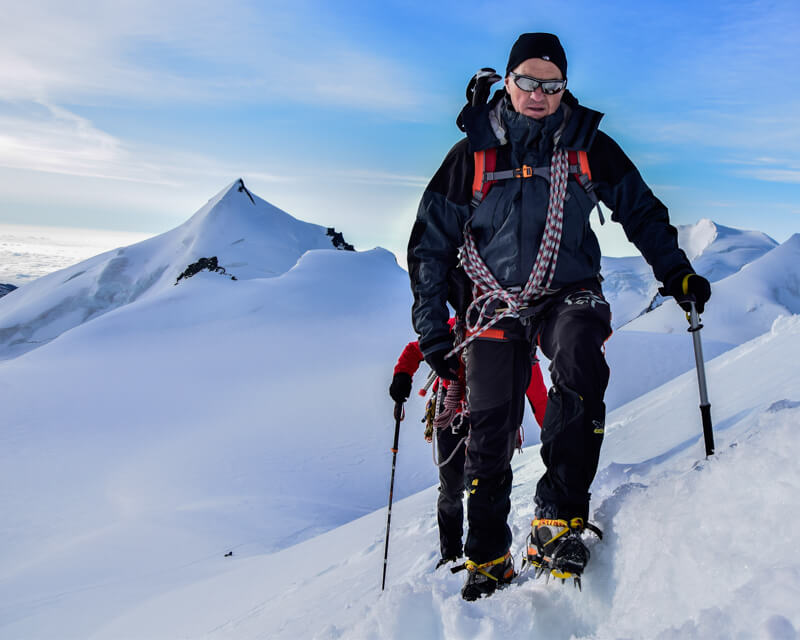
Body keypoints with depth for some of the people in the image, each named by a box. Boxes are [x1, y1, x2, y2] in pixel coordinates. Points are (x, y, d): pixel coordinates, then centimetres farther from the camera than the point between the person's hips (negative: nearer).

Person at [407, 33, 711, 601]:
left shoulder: (589, 146, 5)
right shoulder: (473, 153, 4)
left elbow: (641, 211, 17)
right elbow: (431, 241, 7)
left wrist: (675, 271, 3)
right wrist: (431, 327, 3)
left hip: (569, 294, 0)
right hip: (498, 304, 1)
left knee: (581, 368, -34)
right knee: (491, 432, -2)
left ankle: (559, 518, -28)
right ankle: (489, 558, 17)